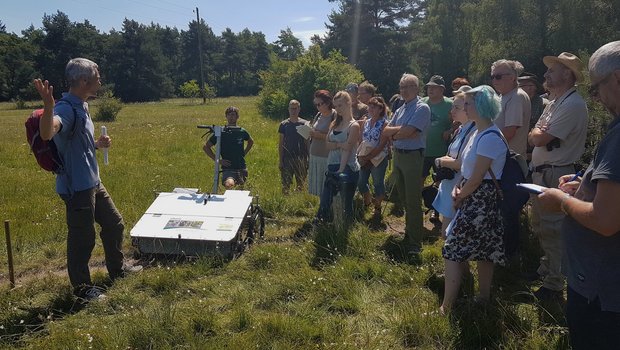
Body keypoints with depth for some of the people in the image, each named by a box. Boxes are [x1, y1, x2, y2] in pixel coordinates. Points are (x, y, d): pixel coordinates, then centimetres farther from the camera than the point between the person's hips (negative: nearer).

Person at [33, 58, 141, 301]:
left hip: (93, 183, 10)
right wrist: (48, 106, -58)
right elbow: (47, 134, -42)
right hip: (77, 187, -10)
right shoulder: (66, 109, -20)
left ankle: (116, 268, 39)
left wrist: (98, 144, 6)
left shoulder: (81, 107, 11)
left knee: (114, 224, 21)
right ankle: (81, 287, 21)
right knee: (82, 238, 3)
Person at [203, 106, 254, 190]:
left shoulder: (242, 131, 5)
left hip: (241, 168, 4)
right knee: (229, 185, -33)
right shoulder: (220, 132, -3)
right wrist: (218, 160, -5)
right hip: (228, 168, -4)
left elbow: (251, 142, 27)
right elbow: (206, 147, 2)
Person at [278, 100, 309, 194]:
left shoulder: (305, 124, 2)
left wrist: (309, 159, 1)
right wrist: (280, 161, 1)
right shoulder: (284, 124, 3)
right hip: (287, 159, 0)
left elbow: (307, 143, 6)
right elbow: (281, 144, 6)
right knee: (285, 185, 0)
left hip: (301, 159, 0)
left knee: (301, 184, 7)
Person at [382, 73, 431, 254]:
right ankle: (408, 234, 30)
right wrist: (401, 131, -10)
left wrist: (394, 133, -2)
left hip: (413, 156, -8)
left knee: (413, 202, -4)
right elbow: (385, 132, 6)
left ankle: (415, 243, 3)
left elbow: (407, 132, -20)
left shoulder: (422, 108, -10)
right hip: (398, 155, 8)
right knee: (404, 199, 16)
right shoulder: (400, 110, 14)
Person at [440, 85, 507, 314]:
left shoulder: (490, 137, -20)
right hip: (475, 200, 10)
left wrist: (460, 197, -6)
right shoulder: (479, 133, 11)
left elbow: (477, 178, -20)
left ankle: (446, 308, -1)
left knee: (453, 251, -7)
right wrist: (459, 190, -1)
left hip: (479, 202, -10)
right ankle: (484, 299, 29)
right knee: (483, 252, 17)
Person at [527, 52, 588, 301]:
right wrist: (539, 133, -3)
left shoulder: (572, 105, -19)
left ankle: (554, 286, 8)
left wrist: (537, 133, -2)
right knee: (540, 224, 21)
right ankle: (546, 269, 38)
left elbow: (539, 139, -21)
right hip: (542, 172, 10)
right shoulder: (556, 103, 15)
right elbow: (533, 138, 17)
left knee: (552, 229, -3)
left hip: (555, 176, -10)